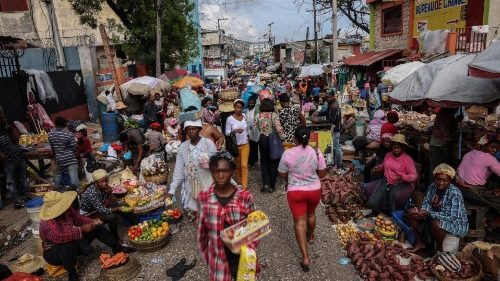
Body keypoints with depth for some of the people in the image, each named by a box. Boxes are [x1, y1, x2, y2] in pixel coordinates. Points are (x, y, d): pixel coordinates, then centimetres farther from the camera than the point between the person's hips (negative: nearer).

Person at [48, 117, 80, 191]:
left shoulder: (50, 134, 0)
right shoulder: (69, 134, -16)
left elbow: (52, 148, 12)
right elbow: (74, 149, -13)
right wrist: (78, 157, 1)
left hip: (59, 159, 5)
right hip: (71, 159, -5)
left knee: (58, 174, 24)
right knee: (73, 176, -4)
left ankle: (57, 188, 37)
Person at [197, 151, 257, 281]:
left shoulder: (245, 196, -14)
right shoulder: (204, 198, -11)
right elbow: (202, 230, 1)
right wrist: (205, 253, 8)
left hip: (241, 256, 0)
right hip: (217, 258, 1)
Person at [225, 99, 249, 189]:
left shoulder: (245, 116, -2)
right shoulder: (230, 119, -12)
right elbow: (227, 132, -12)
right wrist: (234, 131, -28)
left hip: (245, 144, 1)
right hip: (235, 145, -1)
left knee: (244, 165, -7)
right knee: (238, 166, 14)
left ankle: (245, 187, -2)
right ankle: (240, 183, 35)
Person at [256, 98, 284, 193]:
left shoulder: (259, 115, -3)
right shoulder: (274, 115, -13)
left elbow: (256, 127, 0)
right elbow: (278, 128, -21)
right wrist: (282, 138, -10)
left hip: (262, 140, 2)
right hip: (273, 140, -2)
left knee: (264, 161, 15)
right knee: (273, 162, 10)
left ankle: (265, 184, 2)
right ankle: (272, 186, 15)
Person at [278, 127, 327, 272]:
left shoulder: (287, 154, -14)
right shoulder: (316, 152, -10)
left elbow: (282, 174, -3)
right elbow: (322, 174, -1)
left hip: (295, 192, -2)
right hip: (314, 190, 2)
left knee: (299, 221, 4)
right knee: (311, 214, 28)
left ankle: (305, 257, 2)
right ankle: (310, 236, 52)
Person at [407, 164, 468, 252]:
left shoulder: (455, 194, -26)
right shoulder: (432, 187, -7)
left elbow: (452, 217, -30)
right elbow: (426, 204, 0)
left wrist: (429, 214, -34)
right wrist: (423, 212, -24)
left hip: (456, 222, -7)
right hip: (436, 217, 7)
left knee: (435, 223, -38)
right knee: (411, 212, -6)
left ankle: (440, 249, -9)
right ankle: (420, 242, 6)